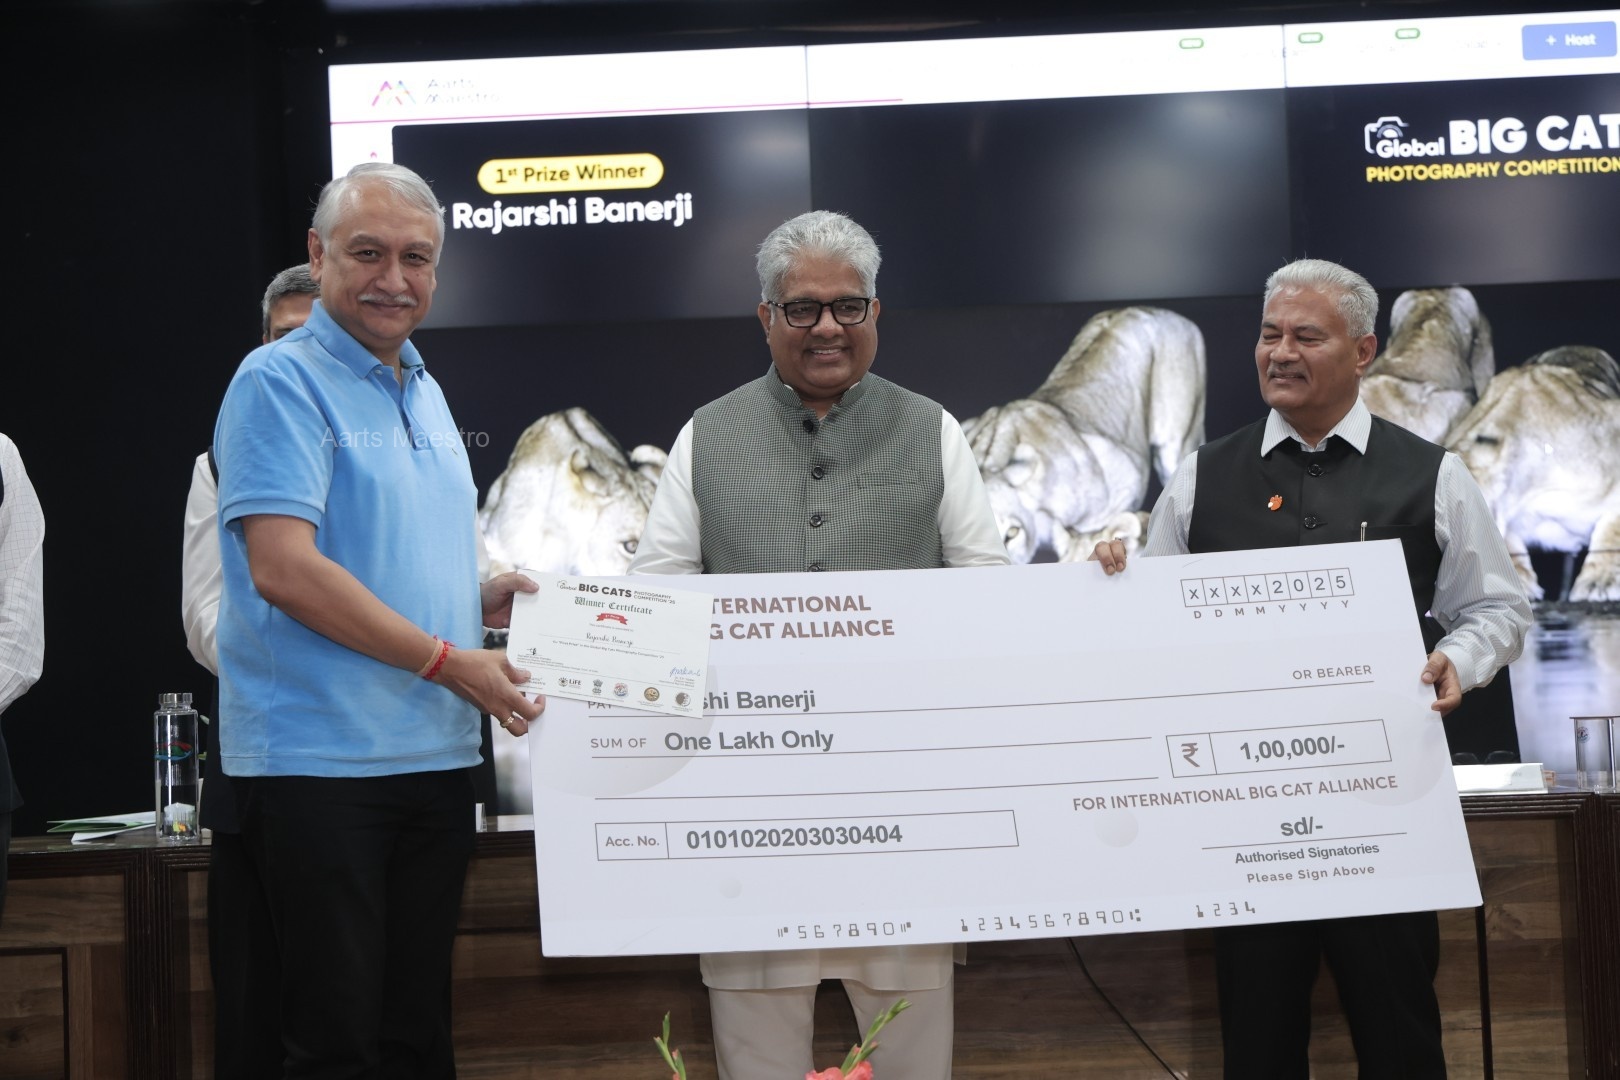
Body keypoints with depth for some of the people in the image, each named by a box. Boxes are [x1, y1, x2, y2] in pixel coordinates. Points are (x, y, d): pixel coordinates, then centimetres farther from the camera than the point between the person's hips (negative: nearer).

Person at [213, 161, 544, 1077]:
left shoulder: (425, 390, 17)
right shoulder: (282, 383, -9)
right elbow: (283, 569, -19)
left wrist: (485, 599, 6)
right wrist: (451, 663, -16)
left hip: (436, 758, 8)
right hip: (319, 756, -8)